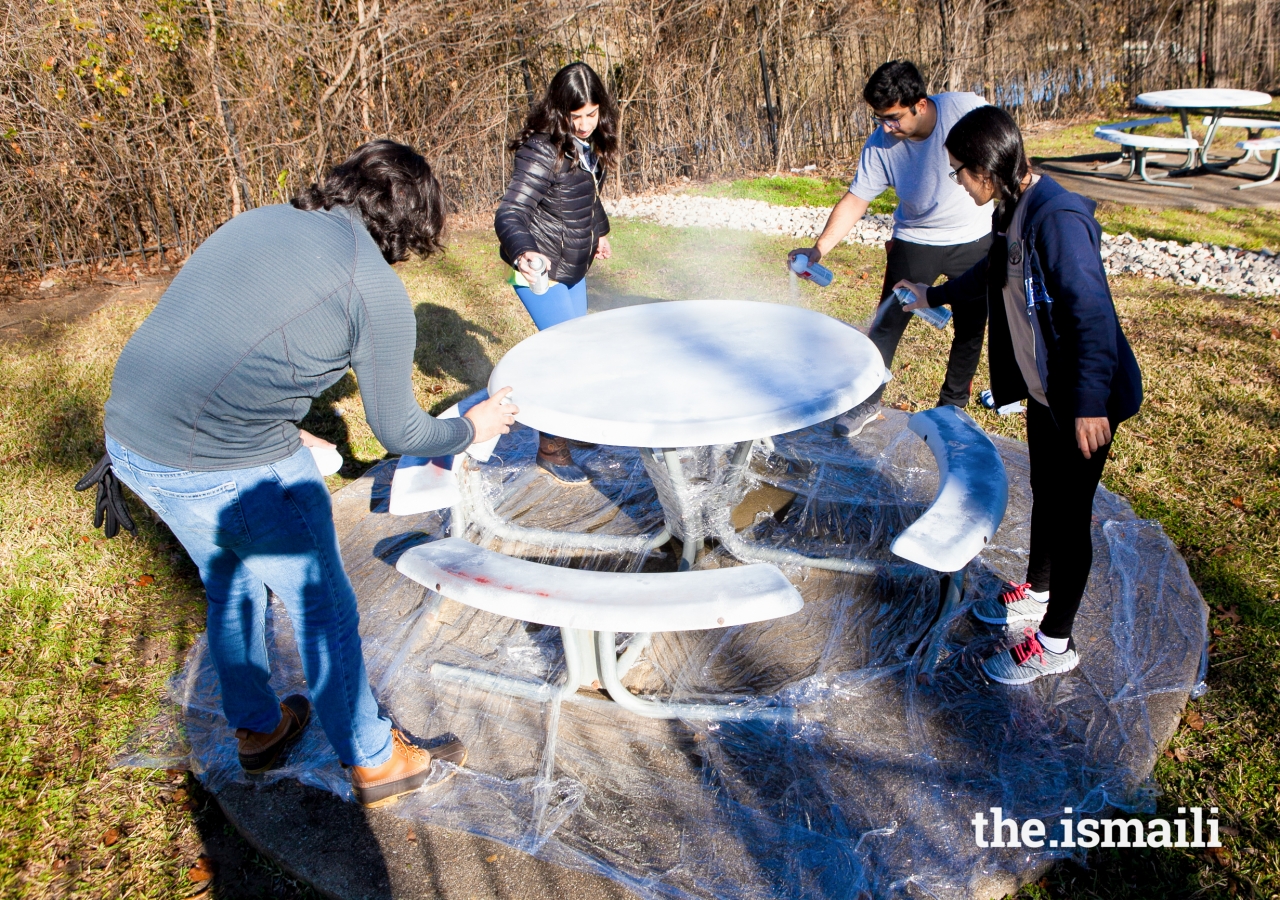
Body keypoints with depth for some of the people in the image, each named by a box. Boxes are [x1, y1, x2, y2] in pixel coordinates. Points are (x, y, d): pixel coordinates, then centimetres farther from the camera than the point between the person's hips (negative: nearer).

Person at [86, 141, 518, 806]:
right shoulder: (377, 289, -10)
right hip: (231, 467, -8)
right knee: (323, 610, 11)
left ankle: (256, 729, 49)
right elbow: (397, 432, -2)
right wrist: (471, 428, 16)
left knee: (229, 585, 28)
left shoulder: (259, 222, 13)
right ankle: (374, 763, 30)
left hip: (130, 435, 9)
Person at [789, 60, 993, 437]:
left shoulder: (967, 110, -22)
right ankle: (867, 403, 12)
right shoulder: (880, 145, -18)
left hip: (975, 240, 0)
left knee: (970, 326, 11)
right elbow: (855, 201, -17)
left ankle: (953, 404, 30)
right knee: (887, 323, -3)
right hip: (915, 241, 0)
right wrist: (819, 248, -29)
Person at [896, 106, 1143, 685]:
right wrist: (935, 296, 40)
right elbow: (991, 275, 26)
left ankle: (1054, 643, 18)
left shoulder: (1058, 219, -25)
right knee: (1044, 495, 23)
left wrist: (1089, 403, -30)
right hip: (1044, 388, 9)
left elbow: (1091, 312, -28)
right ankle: (1036, 593, 44)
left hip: (1085, 398, -9)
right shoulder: (1013, 212, 5)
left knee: (1069, 513, 3)